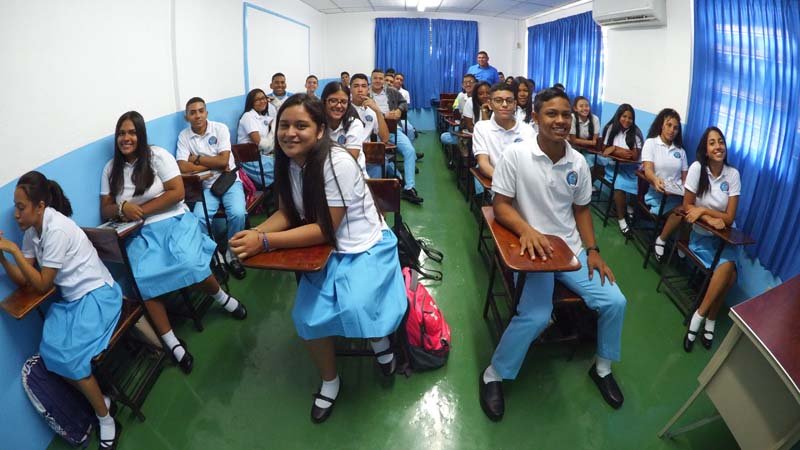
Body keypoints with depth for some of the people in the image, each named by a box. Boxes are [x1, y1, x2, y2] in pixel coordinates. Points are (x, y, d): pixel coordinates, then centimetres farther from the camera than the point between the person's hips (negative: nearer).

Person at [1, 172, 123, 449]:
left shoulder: (57, 229, -21)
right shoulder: (31, 231, 5)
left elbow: (42, 285, -15)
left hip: (97, 295, -8)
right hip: (70, 299, 8)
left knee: (68, 356, -19)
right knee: (51, 352, -12)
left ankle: (105, 420, 0)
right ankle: (99, 400, 6)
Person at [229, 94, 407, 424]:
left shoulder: (337, 163, -25)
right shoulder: (288, 162, -2)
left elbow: (324, 230, -24)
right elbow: (287, 213, 3)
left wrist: (264, 242, -28)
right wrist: (255, 232, -18)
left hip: (365, 248, -6)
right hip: (327, 251, 6)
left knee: (354, 308, -28)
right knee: (307, 316, -9)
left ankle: (380, 340, 10)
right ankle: (329, 380, 19)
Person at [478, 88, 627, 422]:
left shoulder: (578, 162, 5)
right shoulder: (515, 154, -11)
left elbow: (581, 209, 14)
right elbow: (501, 205, -11)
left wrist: (592, 250, 3)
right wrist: (527, 230, -29)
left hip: (571, 248, 6)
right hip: (531, 248, -5)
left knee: (615, 302, -3)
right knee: (535, 316, -26)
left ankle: (602, 367, 26)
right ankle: (493, 376, -1)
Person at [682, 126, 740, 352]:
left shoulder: (733, 174, -7)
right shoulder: (697, 168, -12)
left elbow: (729, 218, -8)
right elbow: (687, 206, -6)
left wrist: (703, 210, -20)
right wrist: (711, 219, -18)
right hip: (701, 235, -2)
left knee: (728, 270, -26)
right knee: (728, 272, -25)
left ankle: (700, 316, -9)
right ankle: (710, 320, -7)